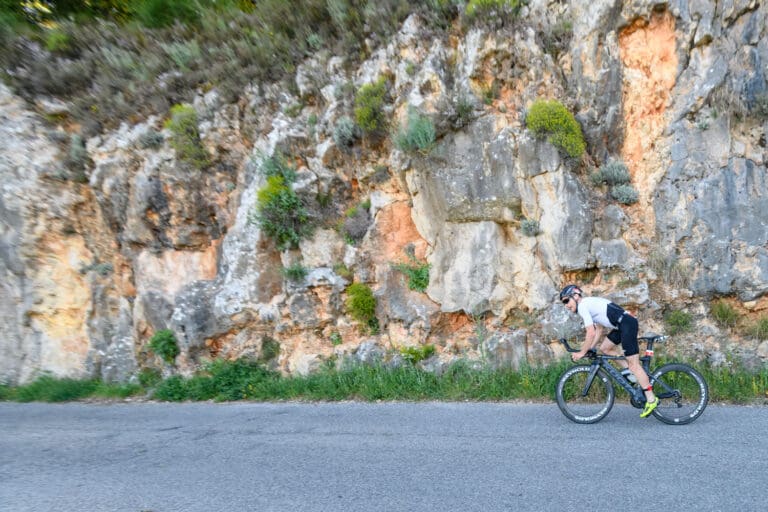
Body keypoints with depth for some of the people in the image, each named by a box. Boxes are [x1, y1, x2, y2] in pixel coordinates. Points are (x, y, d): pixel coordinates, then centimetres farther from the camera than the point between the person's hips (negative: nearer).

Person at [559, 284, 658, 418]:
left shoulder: (582, 306, -9)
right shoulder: (590, 303, 20)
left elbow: (591, 333, -14)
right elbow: (599, 329, 21)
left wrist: (582, 352, -5)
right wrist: (590, 348, 17)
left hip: (627, 323, -10)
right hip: (622, 325, 10)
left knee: (633, 363, -6)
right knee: (605, 348, 17)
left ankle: (651, 399, -2)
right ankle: (635, 374, 18)